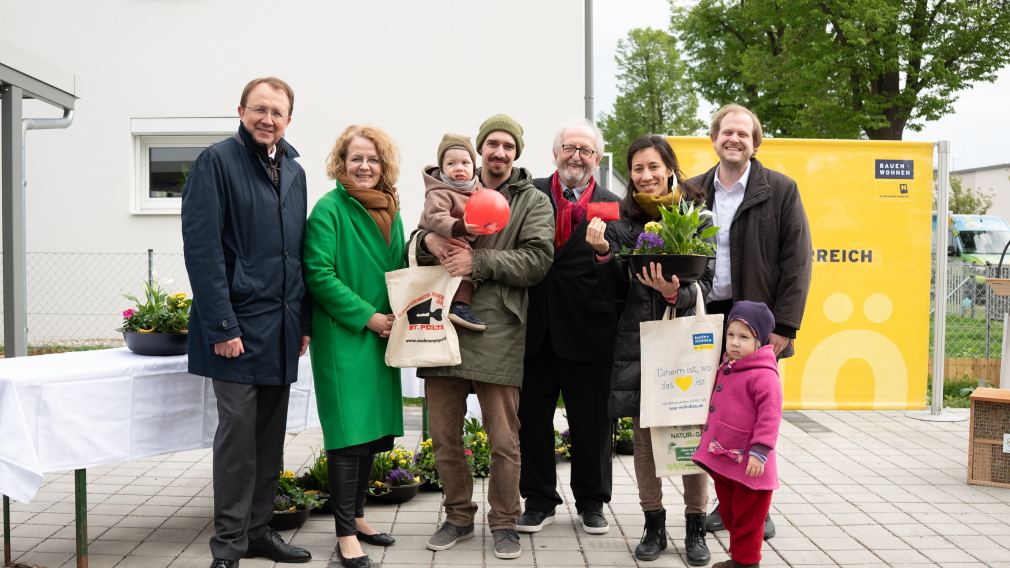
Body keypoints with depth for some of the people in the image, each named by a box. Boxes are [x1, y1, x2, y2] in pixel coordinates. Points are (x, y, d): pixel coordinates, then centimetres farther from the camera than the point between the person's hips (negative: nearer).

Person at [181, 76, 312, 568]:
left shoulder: (294, 171, 14)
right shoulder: (217, 162, -7)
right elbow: (202, 249, -14)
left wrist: (303, 320, 10)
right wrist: (222, 326, -19)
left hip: (281, 328, 6)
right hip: (239, 325, -6)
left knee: (270, 435, 11)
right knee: (238, 431, -3)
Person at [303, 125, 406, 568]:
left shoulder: (389, 210, 11)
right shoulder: (329, 208, -9)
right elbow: (319, 274, -15)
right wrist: (367, 316, -16)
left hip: (382, 335, 7)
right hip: (343, 334, -7)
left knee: (373, 429, 12)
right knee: (349, 432, -5)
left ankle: (356, 515, 26)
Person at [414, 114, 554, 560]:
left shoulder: (534, 202, 7)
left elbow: (537, 260, -7)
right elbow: (417, 249, 16)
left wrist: (478, 262, -17)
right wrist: (428, 239, -8)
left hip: (498, 331, -3)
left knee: (503, 437, 3)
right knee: (444, 434, 10)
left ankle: (503, 522, 20)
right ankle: (458, 516, 27)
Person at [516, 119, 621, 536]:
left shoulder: (612, 206, 4)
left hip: (588, 330, 0)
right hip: (535, 327, 1)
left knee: (591, 421, 10)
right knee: (532, 418, 10)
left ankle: (591, 502, 29)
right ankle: (539, 500, 27)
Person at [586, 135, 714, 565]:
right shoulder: (624, 221, 6)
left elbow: (706, 281, -2)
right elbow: (619, 290, 7)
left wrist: (676, 293, -22)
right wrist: (604, 253, -10)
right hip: (638, 339, 2)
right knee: (644, 433, 7)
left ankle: (695, 529, 16)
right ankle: (654, 525, 21)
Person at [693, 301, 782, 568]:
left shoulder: (763, 375, -19)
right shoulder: (726, 368, 10)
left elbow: (769, 416, -24)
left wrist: (759, 452, -26)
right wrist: (710, 438, 24)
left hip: (748, 465, -9)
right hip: (722, 461, 9)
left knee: (747, 517, 6)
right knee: (729, 512, 22)